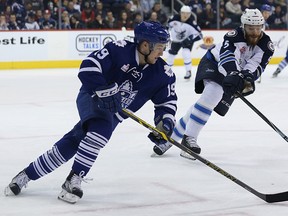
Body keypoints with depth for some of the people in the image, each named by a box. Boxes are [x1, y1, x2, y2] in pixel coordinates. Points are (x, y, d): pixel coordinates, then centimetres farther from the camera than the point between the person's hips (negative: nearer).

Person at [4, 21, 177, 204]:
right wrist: (106, 91, -33)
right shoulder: (120, 49, -23)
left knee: (71, 144, -6)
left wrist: (166, 120, -18)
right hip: (92, 98, -4)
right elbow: (88, 67, -27)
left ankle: (28, 174, 4)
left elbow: (168, 100, 0)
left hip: (113, 113, 5)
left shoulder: (162, 73, -9)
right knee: (101, 128, -34)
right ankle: (73, 180, -25)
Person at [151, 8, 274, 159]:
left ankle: (171, 138, 8)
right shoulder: (234, 35, -25)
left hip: (235, 77, 4)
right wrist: (234, 74, -57)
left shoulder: (267, 45, -12)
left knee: (203, 106, -4)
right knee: (212, 93, -32)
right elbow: (227, 56, -40)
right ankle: (189, 137, -28)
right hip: (213, 63, -4)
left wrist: (247, 78, -43)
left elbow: (257, 66, -23)